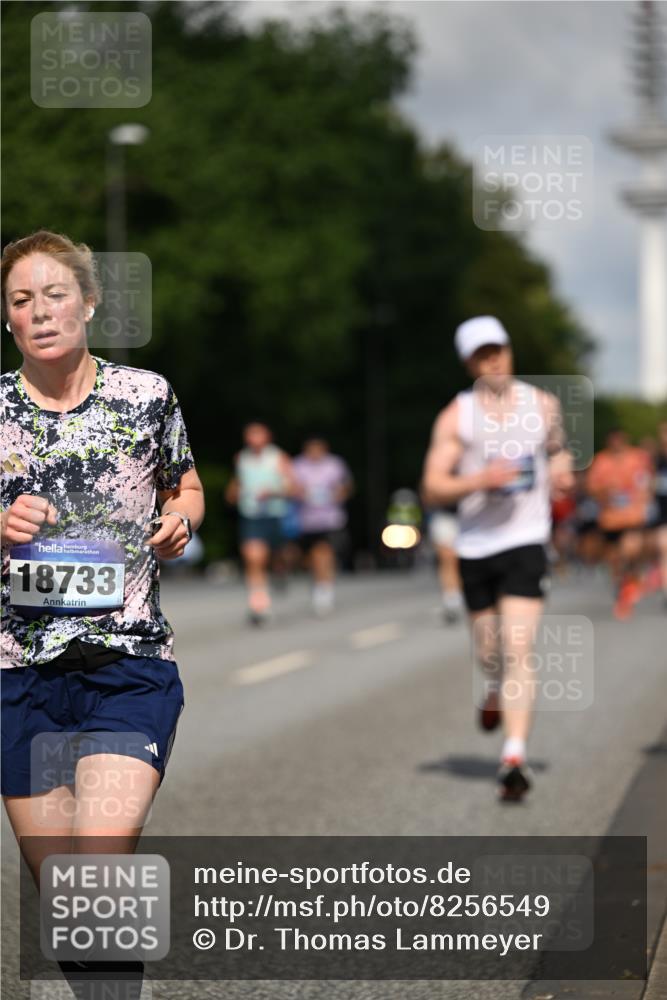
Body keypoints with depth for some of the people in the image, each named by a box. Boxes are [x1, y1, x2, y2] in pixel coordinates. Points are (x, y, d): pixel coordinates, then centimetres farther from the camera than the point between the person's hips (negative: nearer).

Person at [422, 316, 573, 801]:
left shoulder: (543, 405, 6)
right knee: (490, 652, 14)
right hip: (476, 546, 1)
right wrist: (481, 479, -22)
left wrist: (562, 471, 4)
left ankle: (515, 757, -19)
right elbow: (433, 489, -6)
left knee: (517, 650, -15)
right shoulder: (456, 416, -1)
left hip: (526, 541, -1)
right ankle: (496, 690, 51)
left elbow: (559, 448, 27)